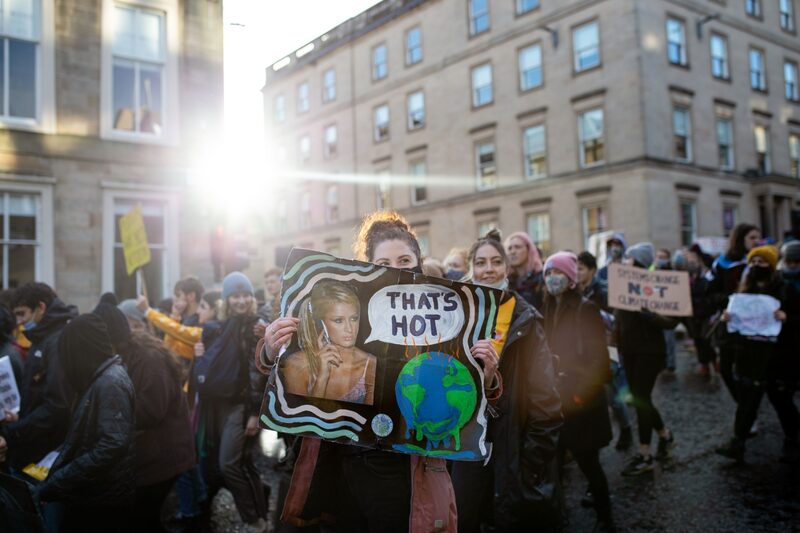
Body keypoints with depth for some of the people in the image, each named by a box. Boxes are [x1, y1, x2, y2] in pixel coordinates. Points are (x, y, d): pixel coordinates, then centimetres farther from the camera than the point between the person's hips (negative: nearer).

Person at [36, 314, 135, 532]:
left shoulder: (110, 383, -22)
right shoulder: (101, 377, 10)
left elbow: (112, 445, -30)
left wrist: (55, 483, -28)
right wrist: (60, 453, 9)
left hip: (103, 498, -9)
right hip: (92, 493, 9)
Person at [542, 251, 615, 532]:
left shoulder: (586, 309, -9)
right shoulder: (547, 310, 9)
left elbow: (599, 356, -13)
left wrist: (581, 393, -16)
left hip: (581, 399, -5)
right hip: (553, 398, 5)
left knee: (587, 461, 1)